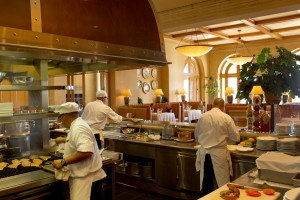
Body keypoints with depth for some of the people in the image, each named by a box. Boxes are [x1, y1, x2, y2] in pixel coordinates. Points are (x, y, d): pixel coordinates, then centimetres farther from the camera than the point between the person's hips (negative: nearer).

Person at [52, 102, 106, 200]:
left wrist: (63, 162, -25)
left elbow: (86, 152, -33)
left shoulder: (78, 128, -19)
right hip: (82, 176, 10)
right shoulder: (77, 125, 14)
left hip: (86, 177, -10)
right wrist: (63, 139, 50)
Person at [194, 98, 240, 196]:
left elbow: (196, 135, 12)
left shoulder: (203, 116, 1)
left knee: (206, 182, 13)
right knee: (222, 183, 8)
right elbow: (235, 138, -2)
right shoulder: (226, 118, -7)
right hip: (219, 153, -3)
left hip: (204, 153, 3)